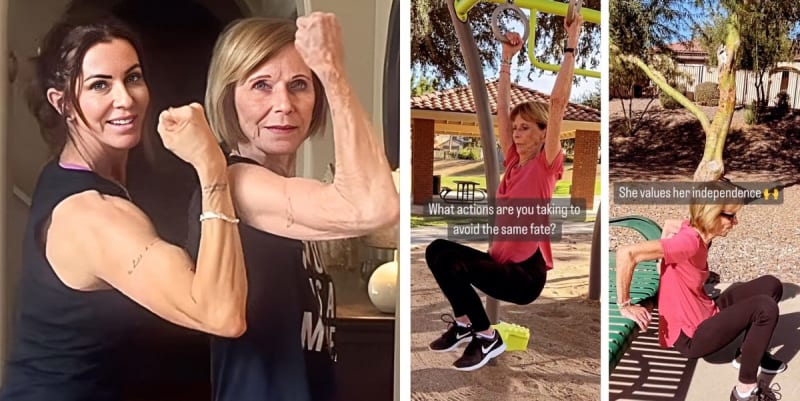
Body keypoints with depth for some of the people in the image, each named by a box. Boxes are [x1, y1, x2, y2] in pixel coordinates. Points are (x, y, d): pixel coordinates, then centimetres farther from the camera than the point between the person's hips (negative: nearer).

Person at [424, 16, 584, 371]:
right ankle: (465, 323, 3)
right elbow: (502, 107, 13)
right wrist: (508, 58, 15)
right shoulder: (513, 160, 10)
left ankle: (486, 337, -7)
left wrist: (570, 46, -14)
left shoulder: (546, 165, -7)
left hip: (527, 271, -7)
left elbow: (557, 103, -13)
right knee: (438, 250, -12)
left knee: (453, 264, -26)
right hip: (501, 259, 7)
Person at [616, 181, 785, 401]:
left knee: (770, 285, 7)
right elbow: (626, 253, -36)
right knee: (765, 307, -21)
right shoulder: (689, 241, -28)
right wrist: (625, 305, -25)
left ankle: (750, 353, 20)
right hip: (690, 336, -9)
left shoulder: (697, 233, -2)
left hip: (705, 314, 9)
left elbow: (670, 225, 22)